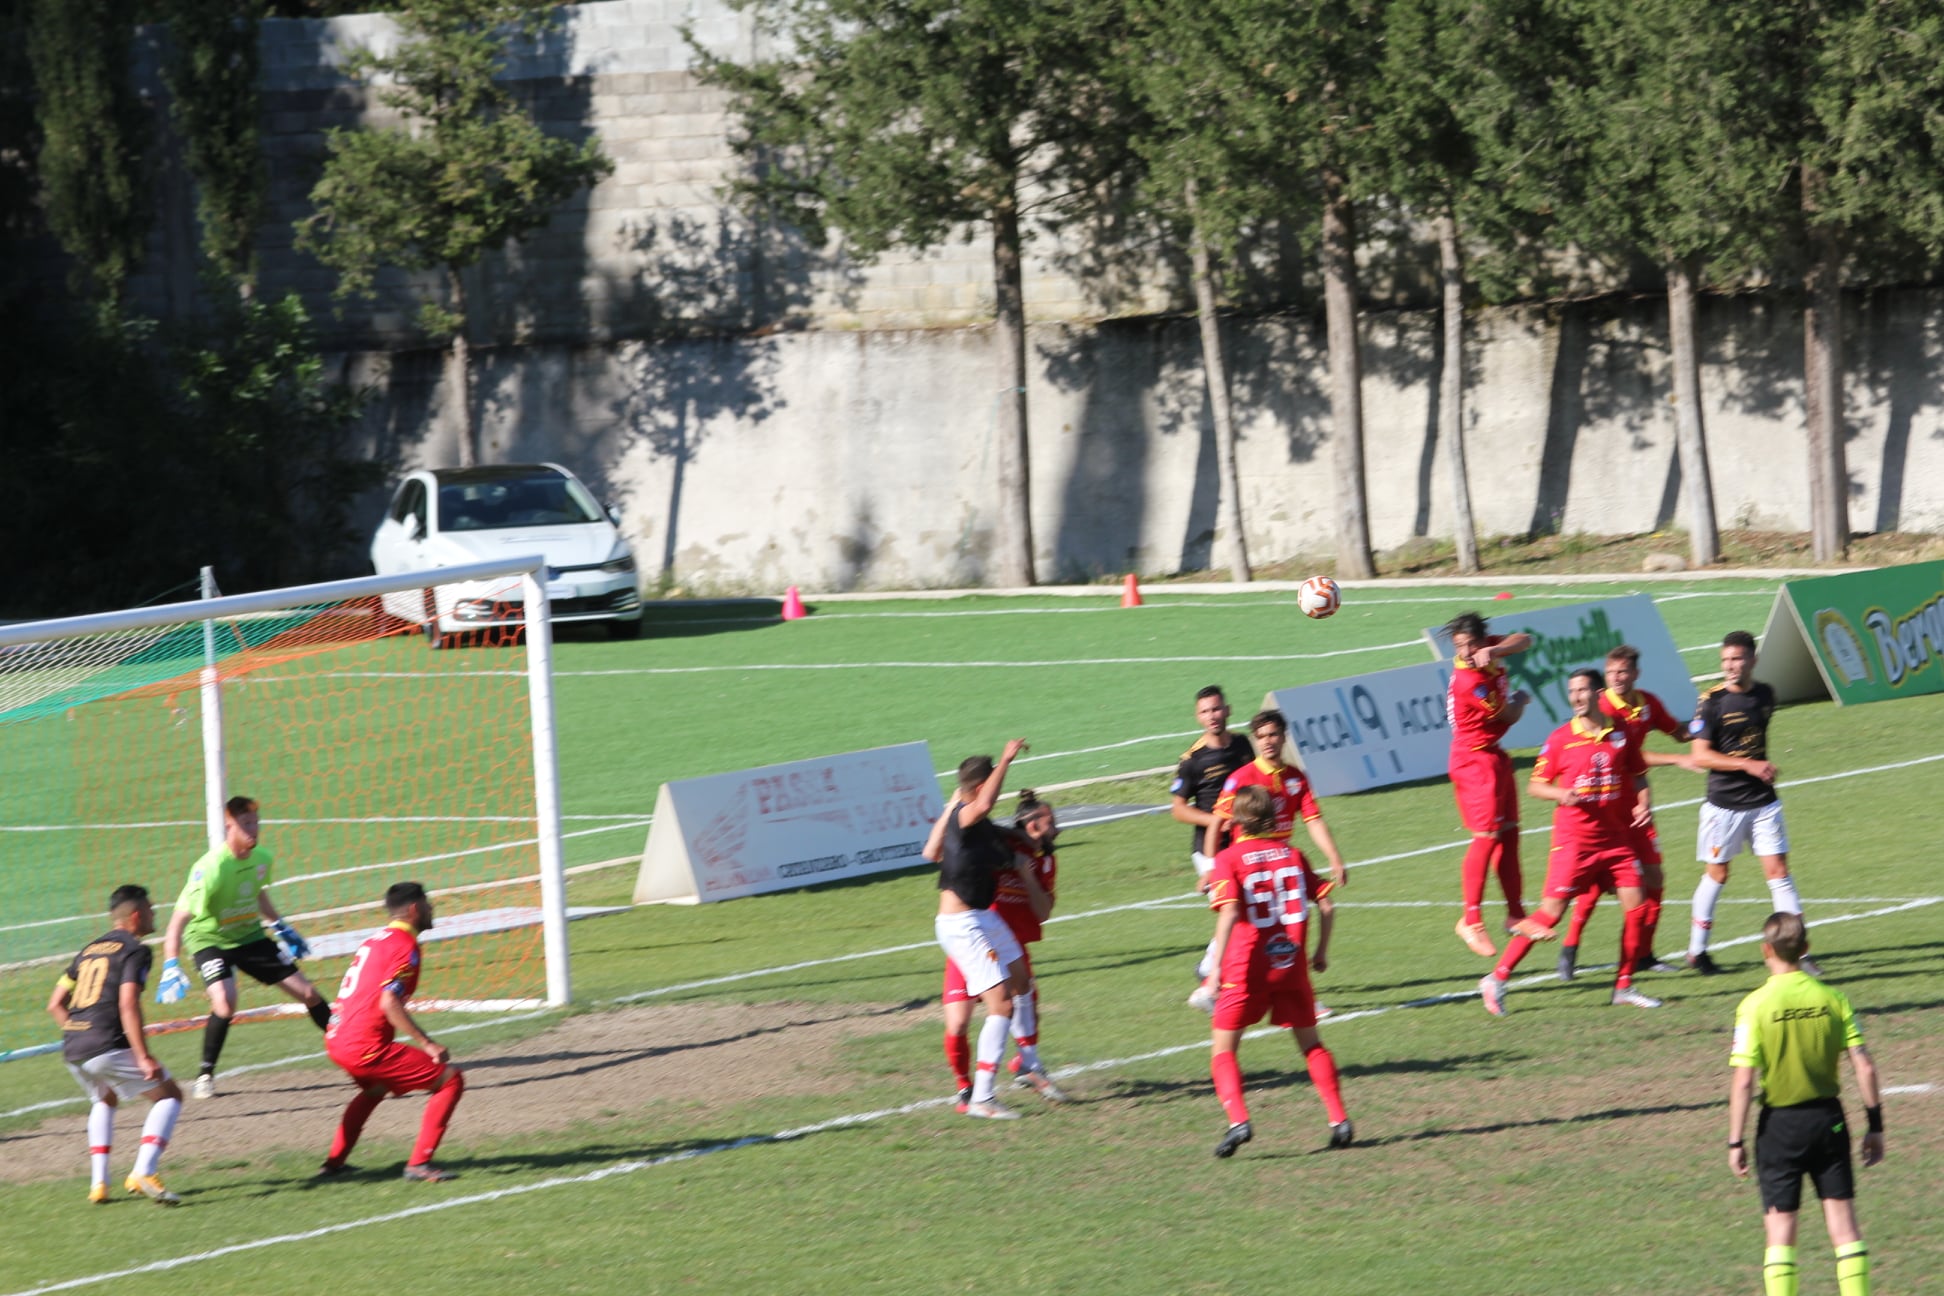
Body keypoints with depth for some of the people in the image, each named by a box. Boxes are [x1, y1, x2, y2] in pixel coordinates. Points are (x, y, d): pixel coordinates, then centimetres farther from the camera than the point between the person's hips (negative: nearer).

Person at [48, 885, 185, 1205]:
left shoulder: (89, 950, 21)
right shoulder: (135, 950, -2)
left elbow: (55, 1004, 21)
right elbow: (128, 1005, -16)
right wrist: (144, 1057, -17)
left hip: (72, 1049, 7)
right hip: (106, 1046, -7)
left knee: (104, 1101, 33)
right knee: (169, 1095, 5)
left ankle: (98, 1182, 19)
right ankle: (143, 1172, -15)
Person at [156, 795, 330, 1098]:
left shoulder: (261, 859, -8)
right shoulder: (210, 869, -30)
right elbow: (179, 919, -32)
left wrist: (282, 928, 19)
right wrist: (171, 968, -40)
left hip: (250, 936, 6)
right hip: (210, 939, -6)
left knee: (307, 993, 6)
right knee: (225, 1002, -30)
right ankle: (205, 1076, -12)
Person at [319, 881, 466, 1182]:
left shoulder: (374, 941, 18)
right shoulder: (405, 946, -9)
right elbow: (389, 1003, -20)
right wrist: (427, 1044, -18)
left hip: (336, 1041, 9)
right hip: (365, 1046, -9)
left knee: (375, 1087, 39)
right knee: (450, 1079, -5)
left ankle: (335, 1161, 38)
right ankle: (419, 1164, -11)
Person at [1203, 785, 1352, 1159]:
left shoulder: (1228, 860, -5)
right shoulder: (1291, 854, 7)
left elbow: (1229, 913, -18)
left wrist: (1216, 966, -17)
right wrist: (1321, 951, 17)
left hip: (1246, 968, -3)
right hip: (1291, 964, 3)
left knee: (1223, 1049, 4)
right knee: (1311, 1044, 17)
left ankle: (1238, 1119, -17)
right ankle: (1339, 1119, 7)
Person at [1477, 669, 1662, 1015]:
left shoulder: (1619, 736, 5)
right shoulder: (1561, 738, -4)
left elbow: (1635, 774, 19)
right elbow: (1535, 785, 1)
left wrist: (1641, 804, 1)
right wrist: (1560, 794, -18)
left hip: (1616, 838, 4)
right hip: (1574, 840, -4)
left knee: (1637, 905, -3)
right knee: (1551, 911, -9)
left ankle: (1623, 986, 11)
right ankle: (1497, 979, -3)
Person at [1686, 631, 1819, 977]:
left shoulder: (1765, 695, 4)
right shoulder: (1713, 701, -13)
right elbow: (1699, 755, -16)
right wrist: (1749, 765, -20)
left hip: (1763, 801, 4)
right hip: (1724, 803, -4)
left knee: (1778, 871, -1)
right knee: (1717, 874, 6)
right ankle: (1697, 951, 22)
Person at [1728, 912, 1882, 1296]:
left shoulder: (1755, 1006, -12)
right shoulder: (1832, 999, -3)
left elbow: (1743, 1081, -14)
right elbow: (1864, 1067, -3)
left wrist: (1736, 1141, -6)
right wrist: (1875, 1126, 6)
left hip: (1780, 1122, -2)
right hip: (1828, 1118, 2)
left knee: (1780, 1230, 4)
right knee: (1843, 1222, 8)